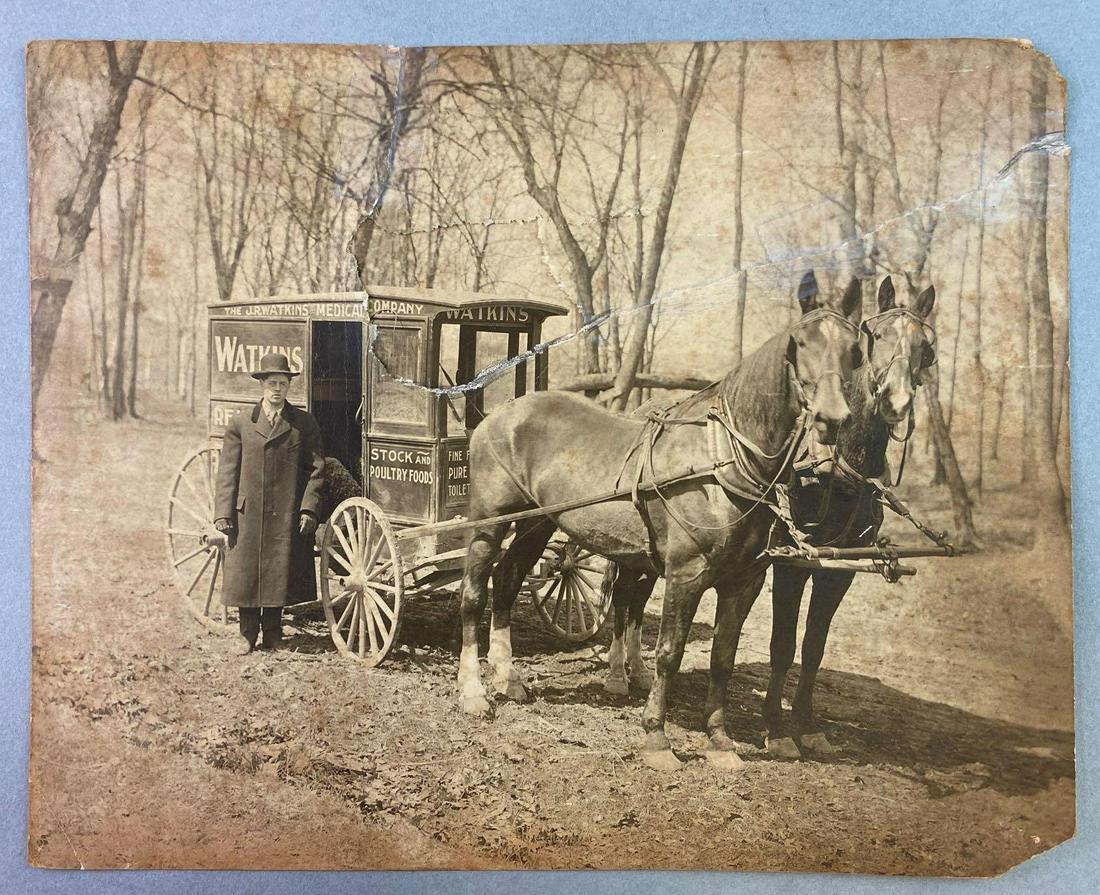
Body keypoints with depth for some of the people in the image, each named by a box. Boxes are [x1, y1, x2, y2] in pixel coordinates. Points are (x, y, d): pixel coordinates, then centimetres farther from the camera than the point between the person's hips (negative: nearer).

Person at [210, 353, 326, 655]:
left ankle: (272, 632, 23)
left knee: (279, 573, 7)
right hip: (247, 515, 0)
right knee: (246, 573, 4)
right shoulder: (240, 423, 4)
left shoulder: (304, 423, 3)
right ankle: (247, 634, 18)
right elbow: (227, 472, 3)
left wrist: (308, 508, -7)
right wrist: (222, 517, -3)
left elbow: (316, 469, 4)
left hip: (287, 517, 0)